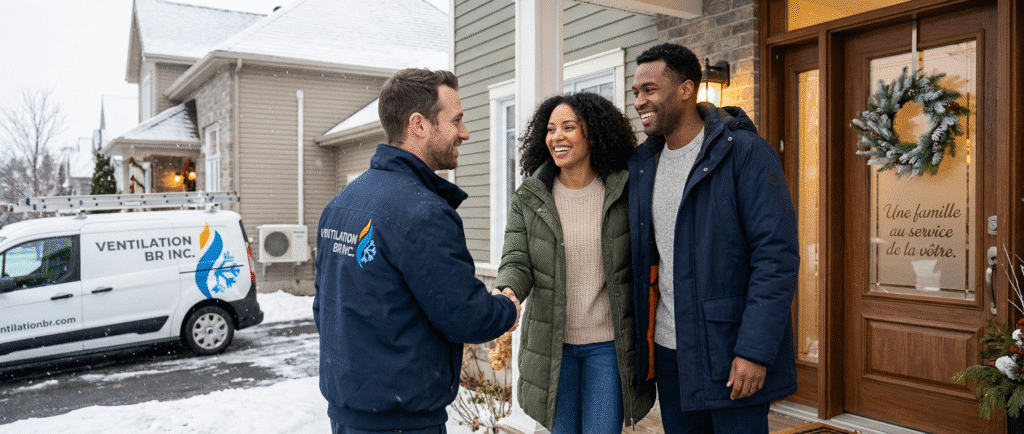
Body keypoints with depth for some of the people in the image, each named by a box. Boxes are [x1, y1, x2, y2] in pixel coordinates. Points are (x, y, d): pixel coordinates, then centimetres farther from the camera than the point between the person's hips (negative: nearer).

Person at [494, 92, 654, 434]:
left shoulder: (624, 193, -4)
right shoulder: (528, 198, -1)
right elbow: (516, 262, -7)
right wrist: (507, 293, -29)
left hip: (608, 344, -1)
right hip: (552, 344, 2)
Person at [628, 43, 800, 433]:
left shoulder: (745, 153, -11)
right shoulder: (642, 162, 7)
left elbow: (777, 256, -15)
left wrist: (755, 350, -20)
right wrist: (641, 340, 7)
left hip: (729, 351, -5)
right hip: (668, 349, 6)